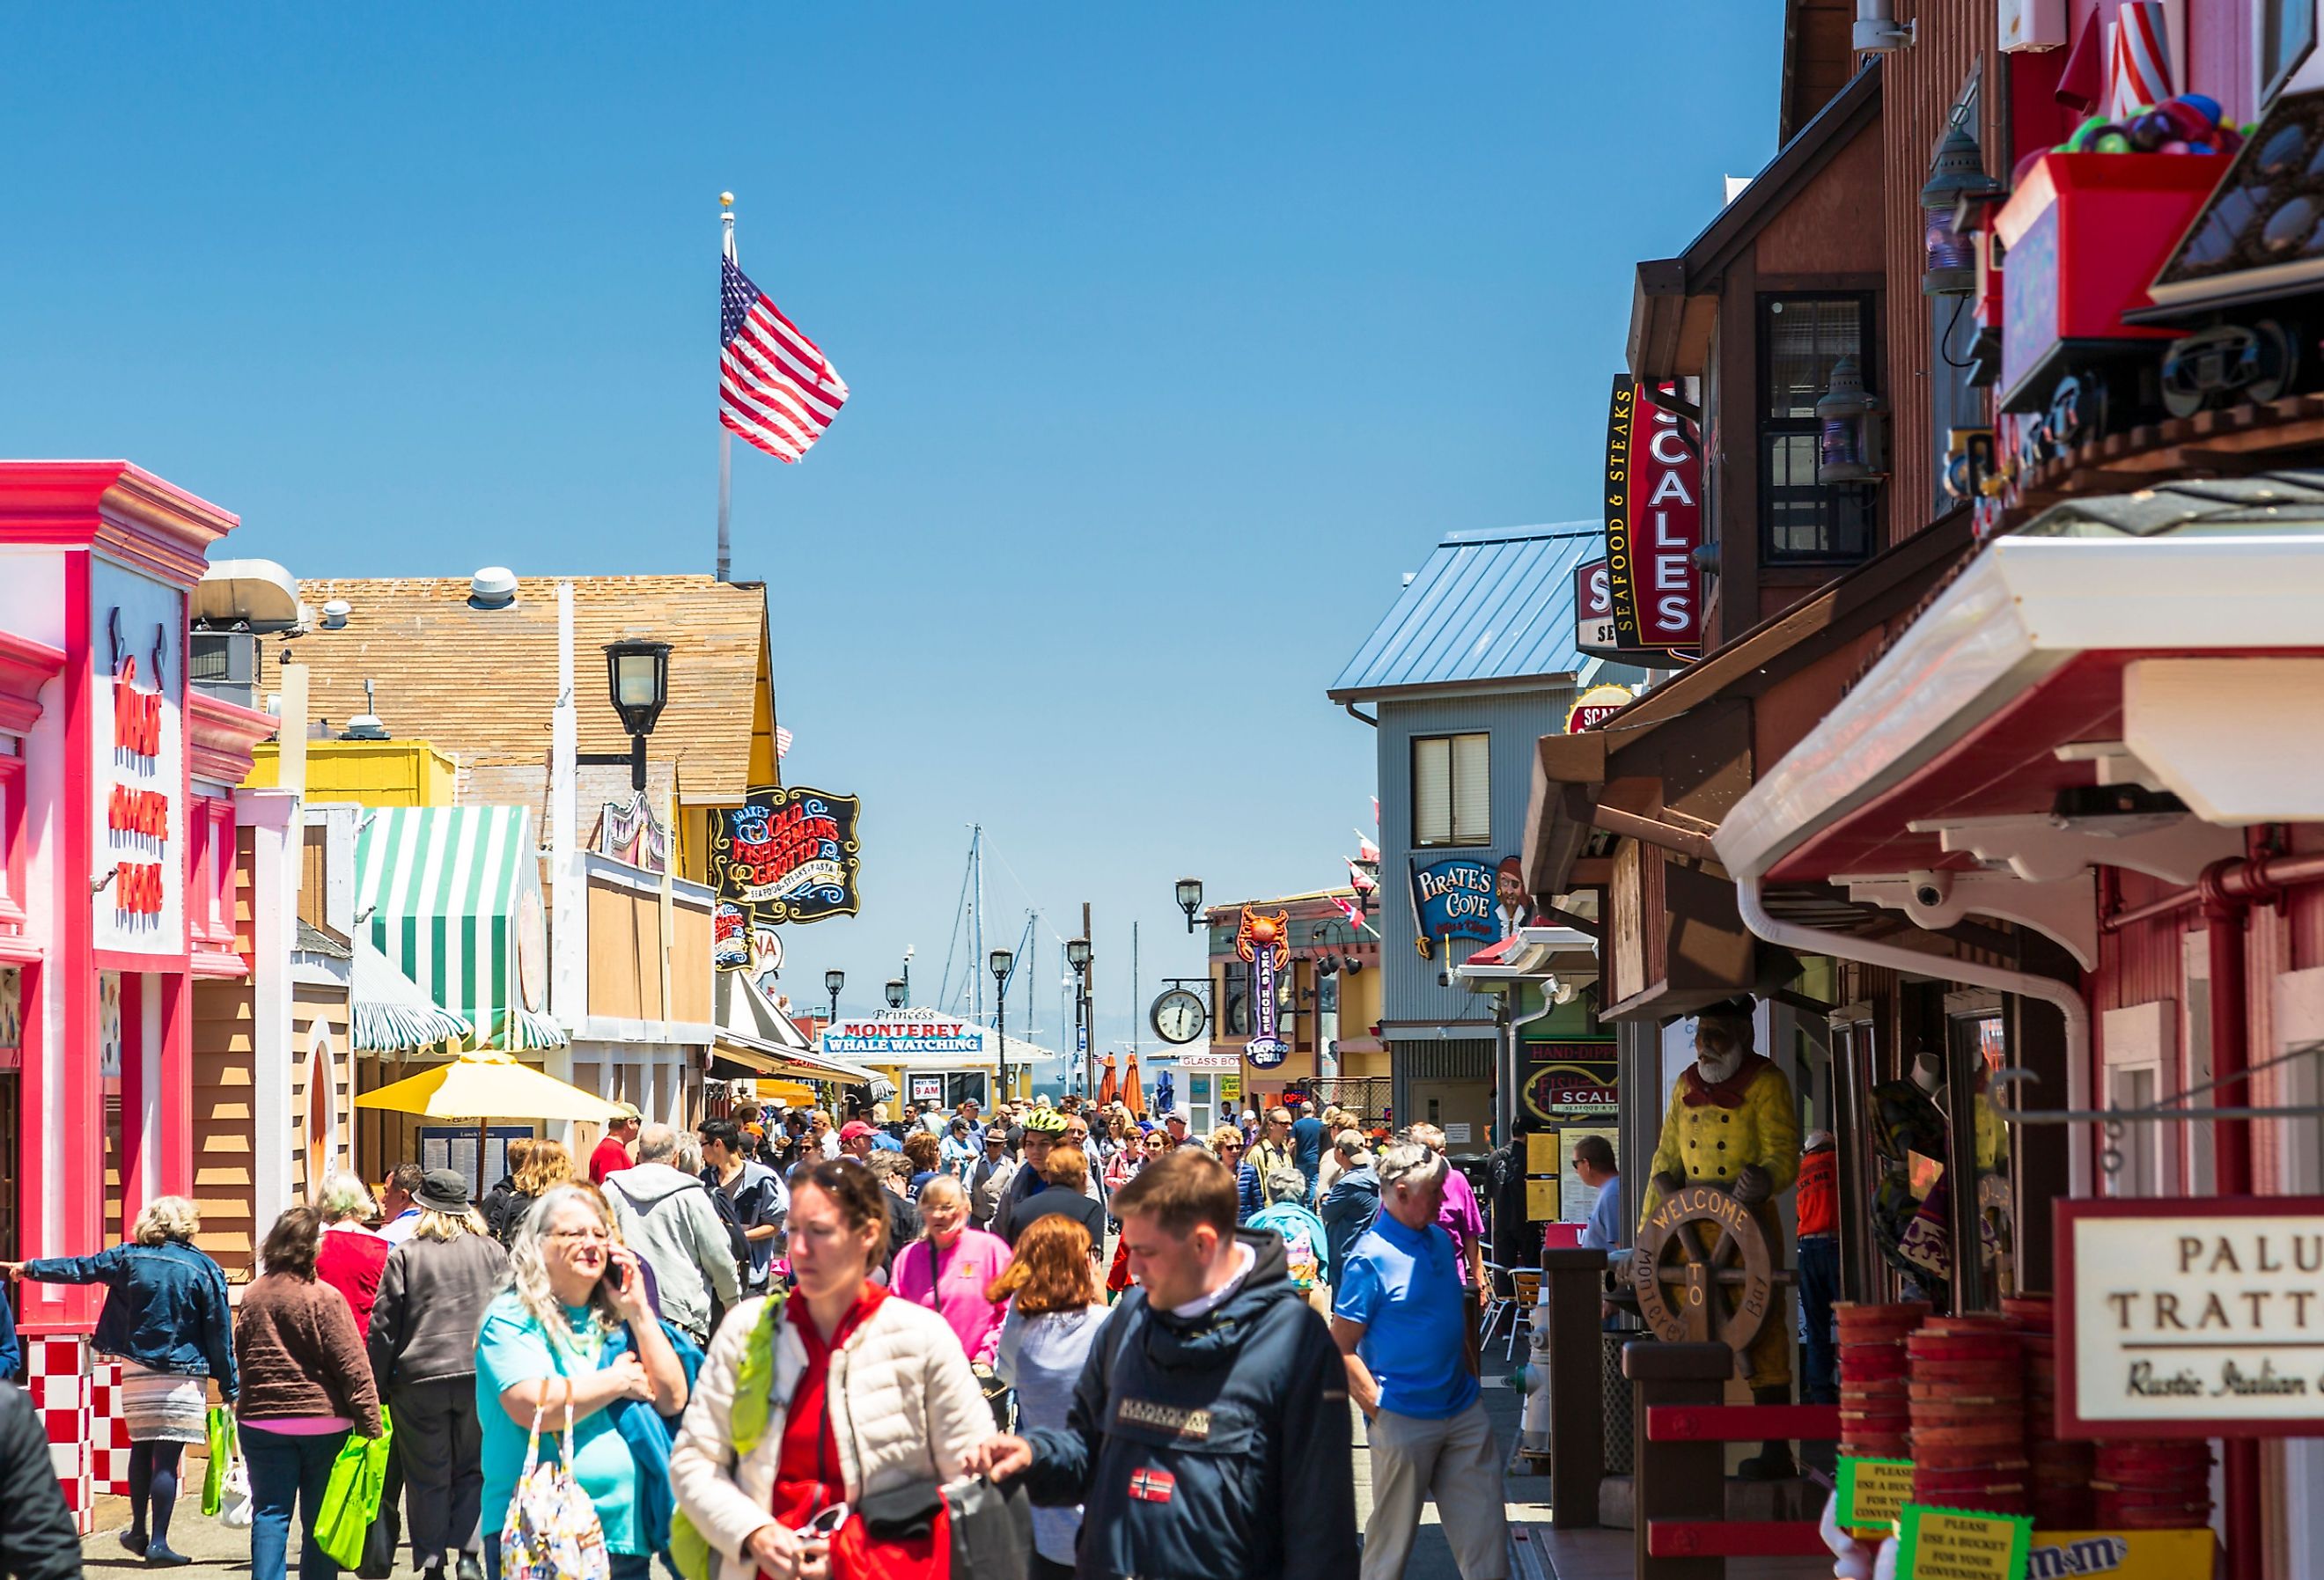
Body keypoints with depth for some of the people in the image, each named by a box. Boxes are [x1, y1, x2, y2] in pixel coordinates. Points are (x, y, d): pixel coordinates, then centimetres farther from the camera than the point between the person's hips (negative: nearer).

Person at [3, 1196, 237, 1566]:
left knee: (141, 1447, 18)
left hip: (137, 1369, 3)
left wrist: (31, 1268, 29)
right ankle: (158, 1543, -5)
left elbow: (79, 1269, 14)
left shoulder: (129, 1258, 1)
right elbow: (220, 1332, -5)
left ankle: (139, 1531, 26)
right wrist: (229, 1387, 1)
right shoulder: (204, 1269, -7)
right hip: (183, 1376, -3)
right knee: (167, 1457, -4)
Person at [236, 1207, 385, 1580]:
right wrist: (370, 1424, -10)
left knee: (270, 1514, 4)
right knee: (320, 1519, 6)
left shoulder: (252, 1297, 2)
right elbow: (352, 1366, -13)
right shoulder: (324, 1298, -12)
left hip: (262, 1420, 3)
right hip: (323, 1422, -3)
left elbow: (240, 1357, 13)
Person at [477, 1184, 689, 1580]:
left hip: (626, 1531, 6)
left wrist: (638, 1311, 0)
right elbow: (534, 1408, -19)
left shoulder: (614, 1319, 13)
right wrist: (620, 1380, -5)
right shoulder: (512, 1318, -3)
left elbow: (673, 1400, 4)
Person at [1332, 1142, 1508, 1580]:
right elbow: (1341, 1349, -12)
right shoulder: (1369, 1259, -13)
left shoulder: (1440, 1240, 9)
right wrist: (1379, 1411, -15)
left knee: (1484, 1528, 5)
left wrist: (1469, 1377, 16)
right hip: (1404, 1420, -7)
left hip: (1463, 1409, 7)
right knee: (1391, 1537, 3)